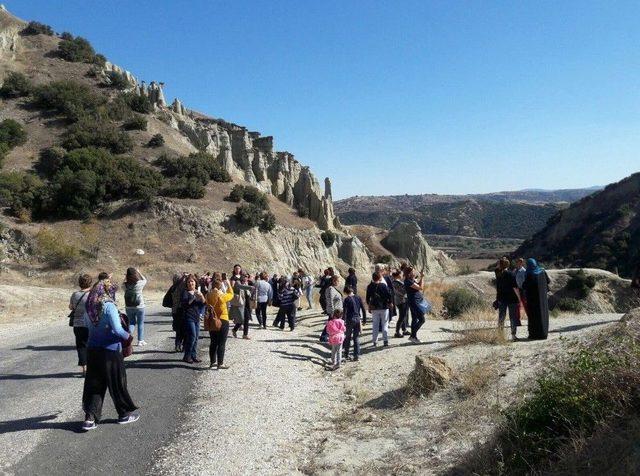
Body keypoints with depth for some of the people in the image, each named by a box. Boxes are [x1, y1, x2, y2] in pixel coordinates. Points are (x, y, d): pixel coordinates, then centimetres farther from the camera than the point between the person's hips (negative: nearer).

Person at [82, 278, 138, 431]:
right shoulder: (109, 306, -18)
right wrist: (128, 337, -7)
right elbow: (117, 329, -23)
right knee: (117, 383, 9)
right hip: (110, 351, -5)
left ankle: (90, 418, 7)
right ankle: (125, 414, 23)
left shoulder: (89, 307, 3)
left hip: (92, 349, 6)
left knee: (94, 383, 12)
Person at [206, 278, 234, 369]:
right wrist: (229, 285, 11)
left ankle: (212, 362, 23)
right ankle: (220, 364, 4)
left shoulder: (209, 296, -6)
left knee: (213, 342, 16)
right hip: (222, 321, -6)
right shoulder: (222, 296, -18)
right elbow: (231, 294, 0)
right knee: (221, 344, 1)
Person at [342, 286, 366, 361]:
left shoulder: (347, 299, -8)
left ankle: (346, 355, 20)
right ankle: (356, 356, 7)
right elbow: (363, 310, 6)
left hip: (350, 320, -3)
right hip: (358, 320, 3)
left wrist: (344, 321, -8)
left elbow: (344, 311, -12)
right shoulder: (358, 298, 4)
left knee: (347, 338, 12)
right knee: (356, 338, 9)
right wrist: (364, 320, 13)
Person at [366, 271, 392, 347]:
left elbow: (367, 297, 4)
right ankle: (385, 341, 7)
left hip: (374, 308, 2)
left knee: (375, 325, 9)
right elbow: (389, 295, -10)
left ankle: (375, 341, 10)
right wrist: (389, 303, 5)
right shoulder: (384, 285, -10)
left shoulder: (370, 286, -2)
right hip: (384, 307, -2)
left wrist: (369, 305, 16)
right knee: (385, 324, 7)